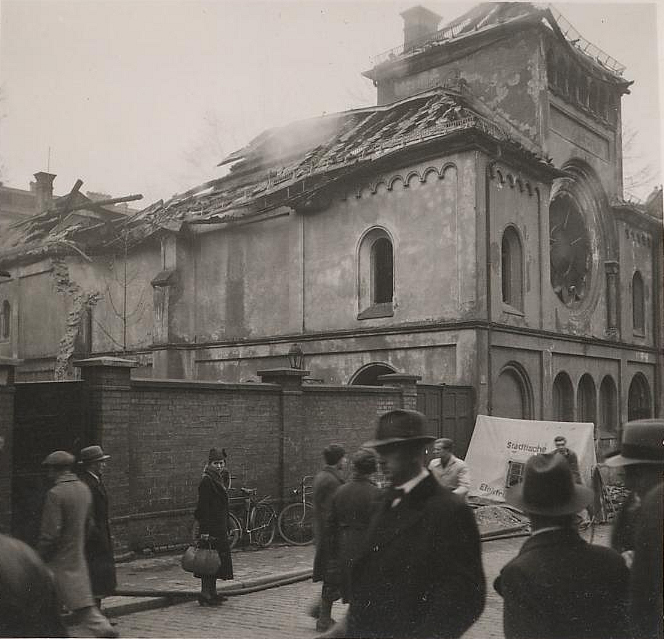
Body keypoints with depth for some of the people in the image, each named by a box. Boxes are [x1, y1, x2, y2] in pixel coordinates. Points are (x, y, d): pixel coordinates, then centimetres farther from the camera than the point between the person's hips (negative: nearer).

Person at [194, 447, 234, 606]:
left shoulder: (220, 479, 14)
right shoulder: (206, 481, -14)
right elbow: (203, 508, -18)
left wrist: (226, 528, 21)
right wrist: (204, 531, -22)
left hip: (220, 528, 9)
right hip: (210, 529, -9)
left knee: (216, 560, 13)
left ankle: (212, 593, 21)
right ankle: (205, 595, -5)